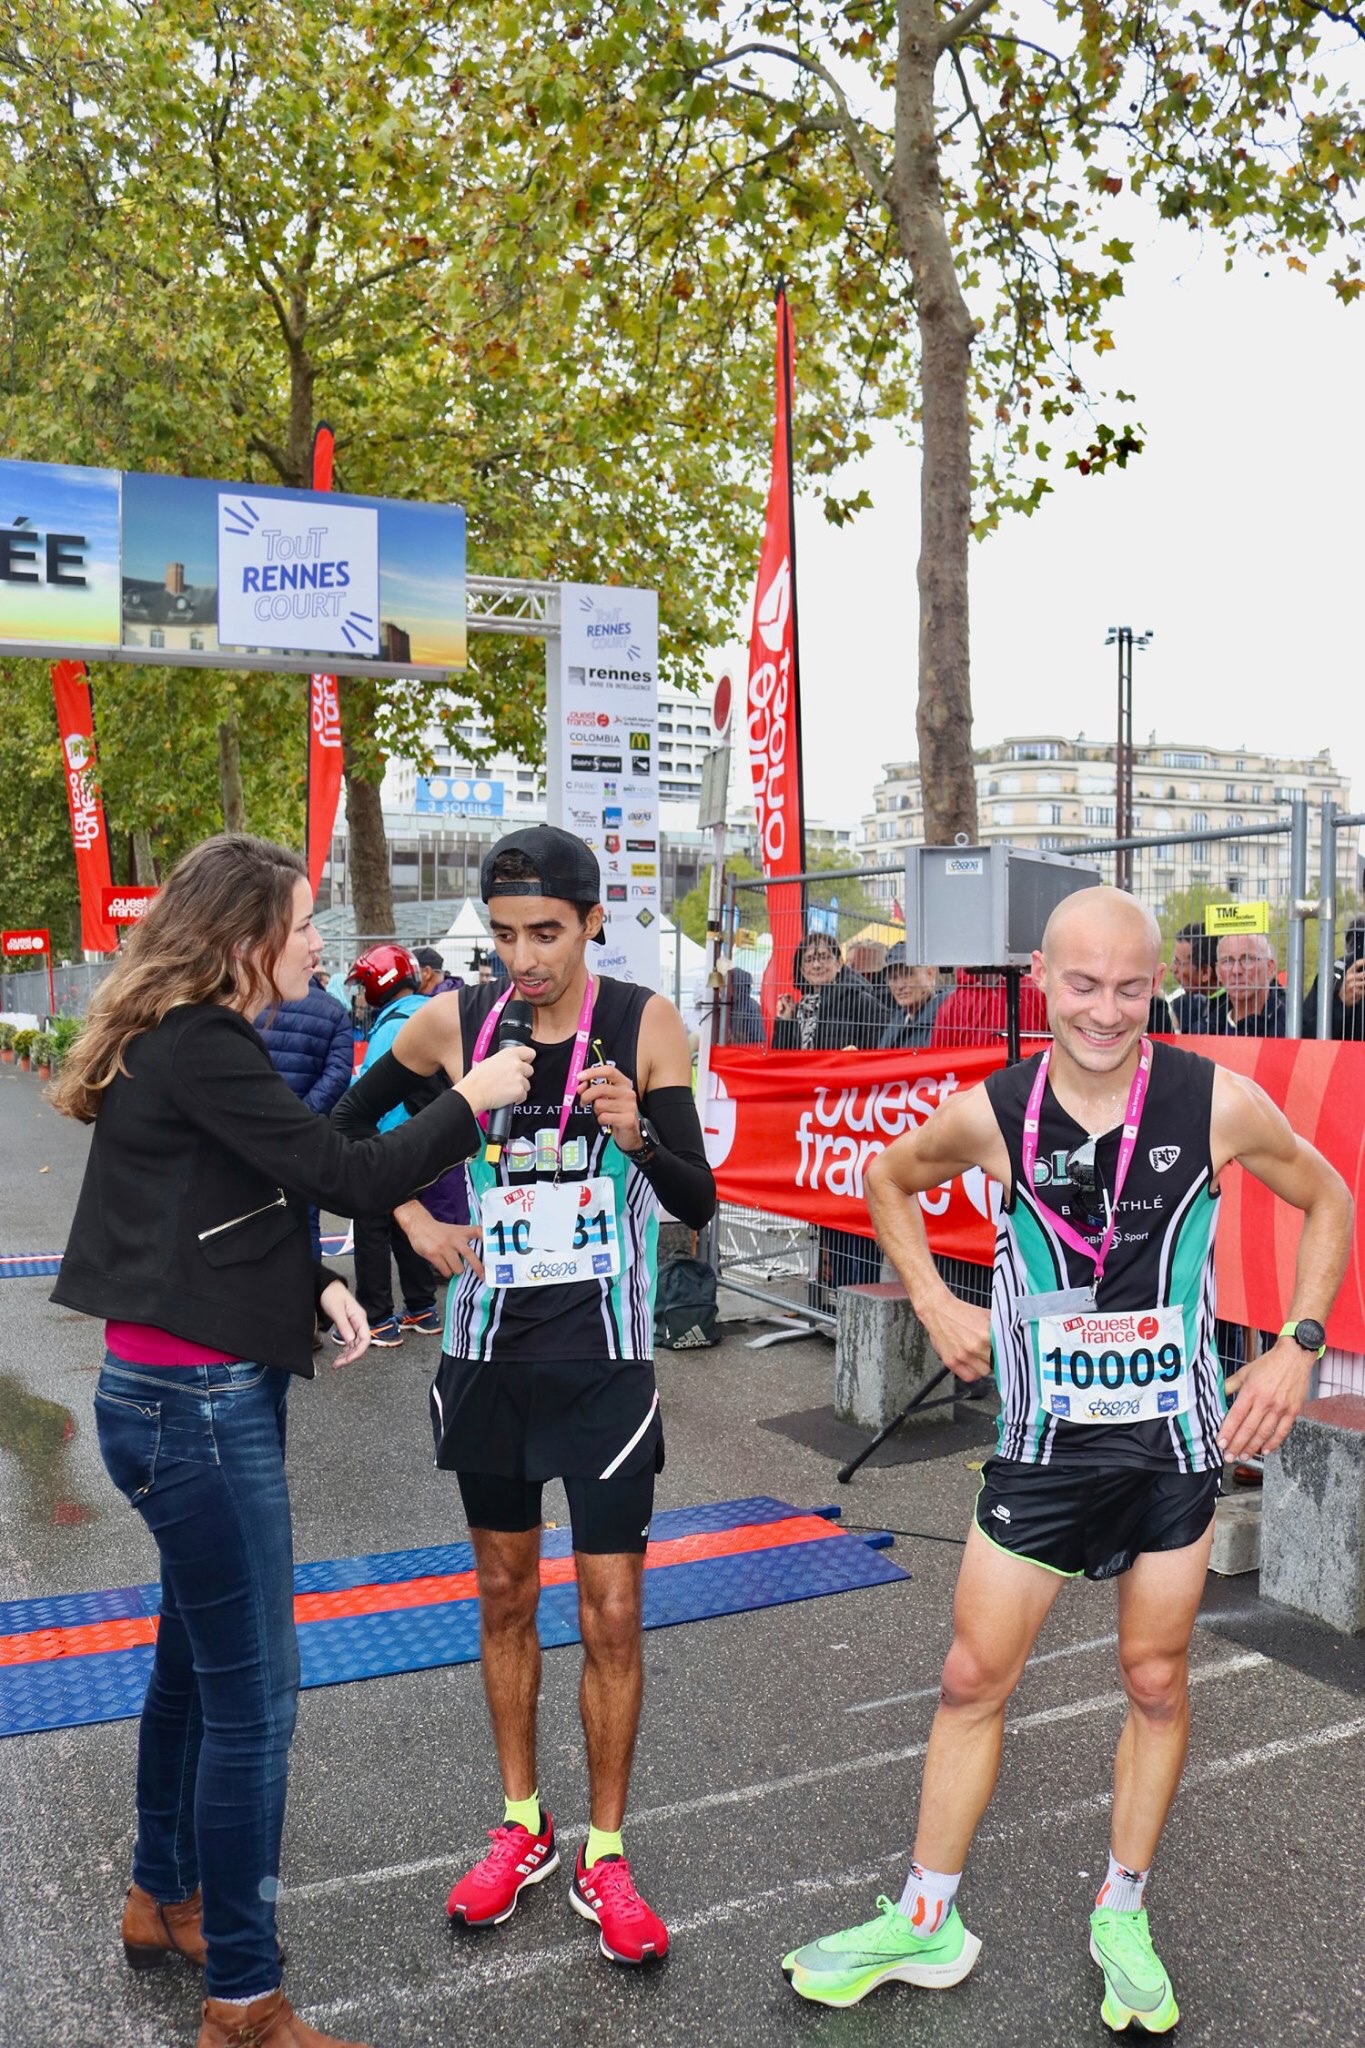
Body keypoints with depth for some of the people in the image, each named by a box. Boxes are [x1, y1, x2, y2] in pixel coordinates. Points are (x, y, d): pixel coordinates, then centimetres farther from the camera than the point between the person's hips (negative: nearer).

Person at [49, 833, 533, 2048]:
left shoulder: (189, 1041, 12)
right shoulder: (200, 1049, -18)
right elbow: (343, 1174, -20)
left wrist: (319, 1284, 2)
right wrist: (471, 1103, -7)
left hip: (193, 1394, 10)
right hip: (197, 1406, -10)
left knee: (195, 1660, 22)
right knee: (252, 1695, -1)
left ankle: (163, 1902, 41)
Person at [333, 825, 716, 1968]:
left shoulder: (644, 1025, -11)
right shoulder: (454, 1025, -5)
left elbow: (698, 1203, -13)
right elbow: (349, 1127, 12)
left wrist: (636, 1134, -31)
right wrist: (416, 1220, 0)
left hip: (604, 1356, -2)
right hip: (488, 1346, 3)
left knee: (611, 1617, 2)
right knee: (506, 1594, 16)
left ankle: (604, 1856, 23)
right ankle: (522, 1828, 34)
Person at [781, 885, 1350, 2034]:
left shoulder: (1217, 1102, -14)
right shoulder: (992, 1114, -11)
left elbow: (1327, 1201, 3)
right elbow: (890, 1178, 9)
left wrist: (1298, 1348, -6)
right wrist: (935, 1303, -1)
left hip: (1176, 1442, 0)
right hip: (1041, 1447, 1)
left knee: (1156, 1683, 14)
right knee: (975, 1679, 7)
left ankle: (1122, 1916, 35)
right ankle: (927, 1922, 26)